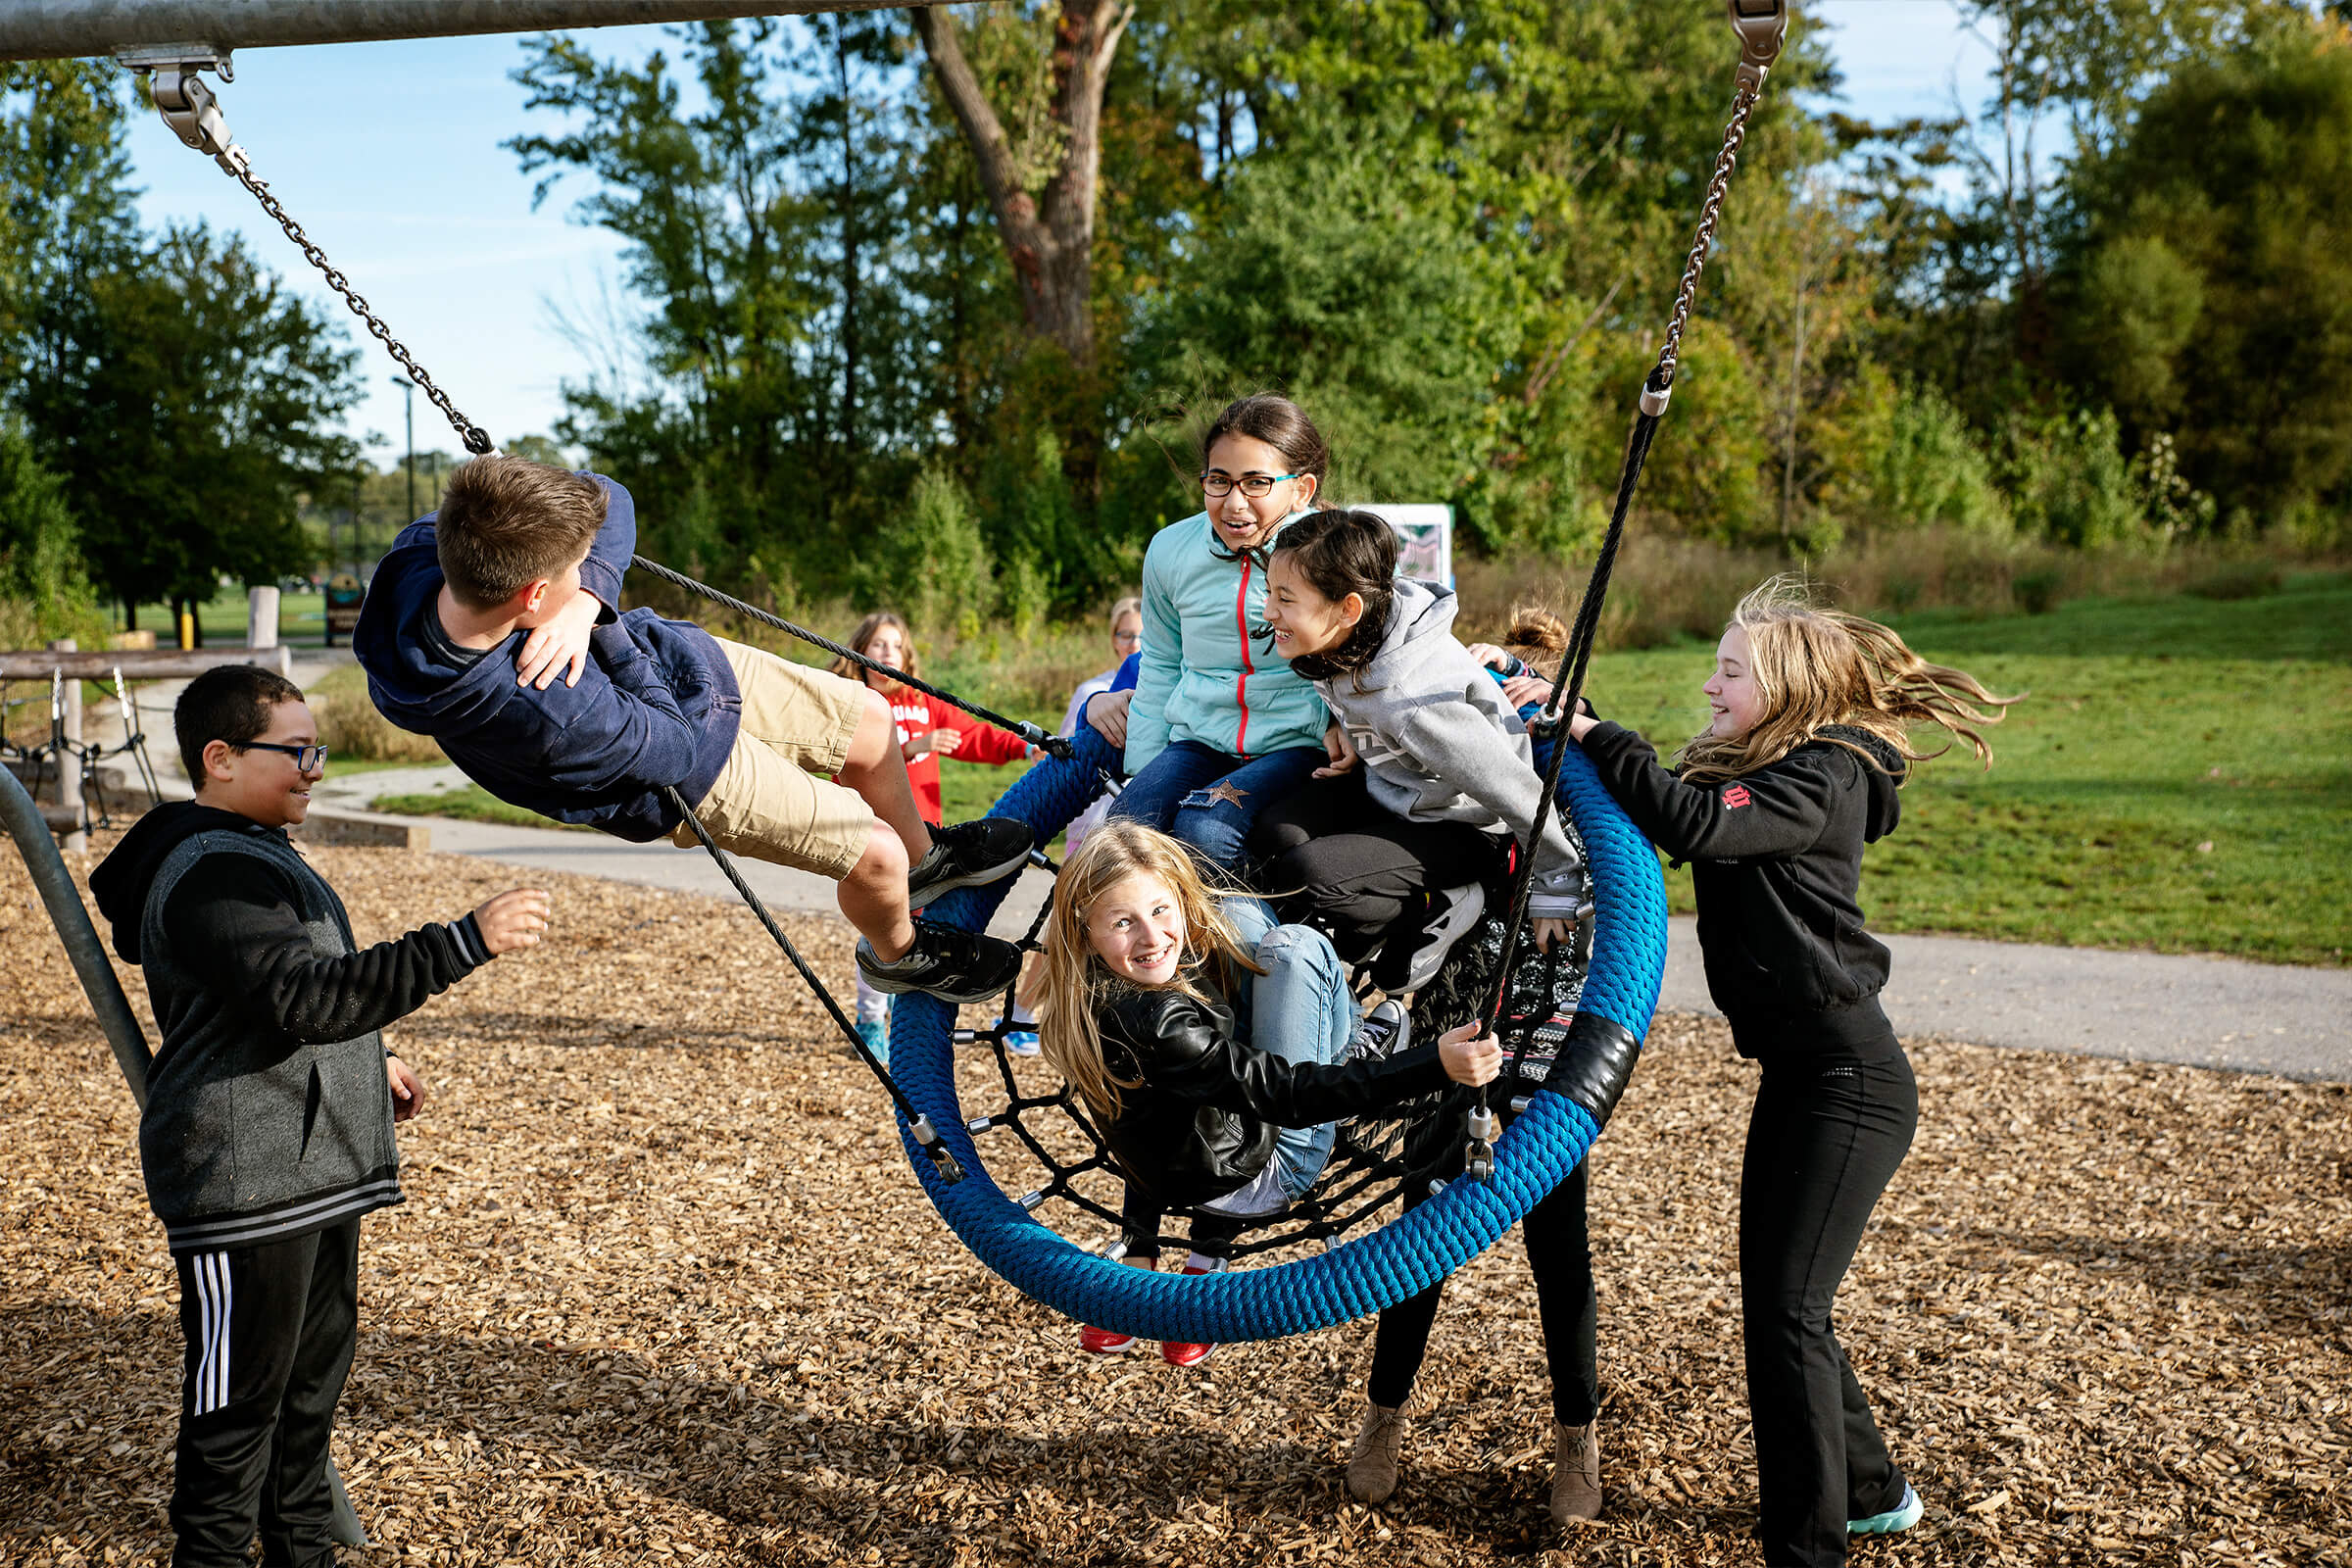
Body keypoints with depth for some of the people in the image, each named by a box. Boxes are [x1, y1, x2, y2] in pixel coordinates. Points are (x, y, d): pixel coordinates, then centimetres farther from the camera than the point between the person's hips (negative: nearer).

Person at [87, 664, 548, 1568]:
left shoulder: (254, 853, 16)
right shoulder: (210, 873, -20)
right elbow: (305, 996, -33)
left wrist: (368, 1061, 24)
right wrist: (465, 942, -37)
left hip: (312, 1173, 11)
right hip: (246, 1184, -11)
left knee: (314, 1378, 20)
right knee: (237, 1401, 0)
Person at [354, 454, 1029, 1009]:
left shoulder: (418, 552, -26)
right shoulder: (549, 714, -45)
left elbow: (609, 500, -15)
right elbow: (673, 747, -26)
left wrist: (583, 603, -31)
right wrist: (607, 631, -25)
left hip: (680, 655, 7)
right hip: (690, 760, -7)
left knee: (871, 720, 15)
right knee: (875, 855, 0)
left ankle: (924, 856, 45)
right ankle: (900, 954, 36)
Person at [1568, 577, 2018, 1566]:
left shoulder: (1822, 778, -15)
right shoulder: (1743, 769, 13)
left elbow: (1694, 824, -29)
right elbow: (1663, 815, 4)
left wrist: (1592, 734, -21)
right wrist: (1559, 733, -7)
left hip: (1850, 1081, -9)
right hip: (1797, 1071, 9)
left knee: (1786, 1307, -8)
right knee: (1774, 1298, 15)